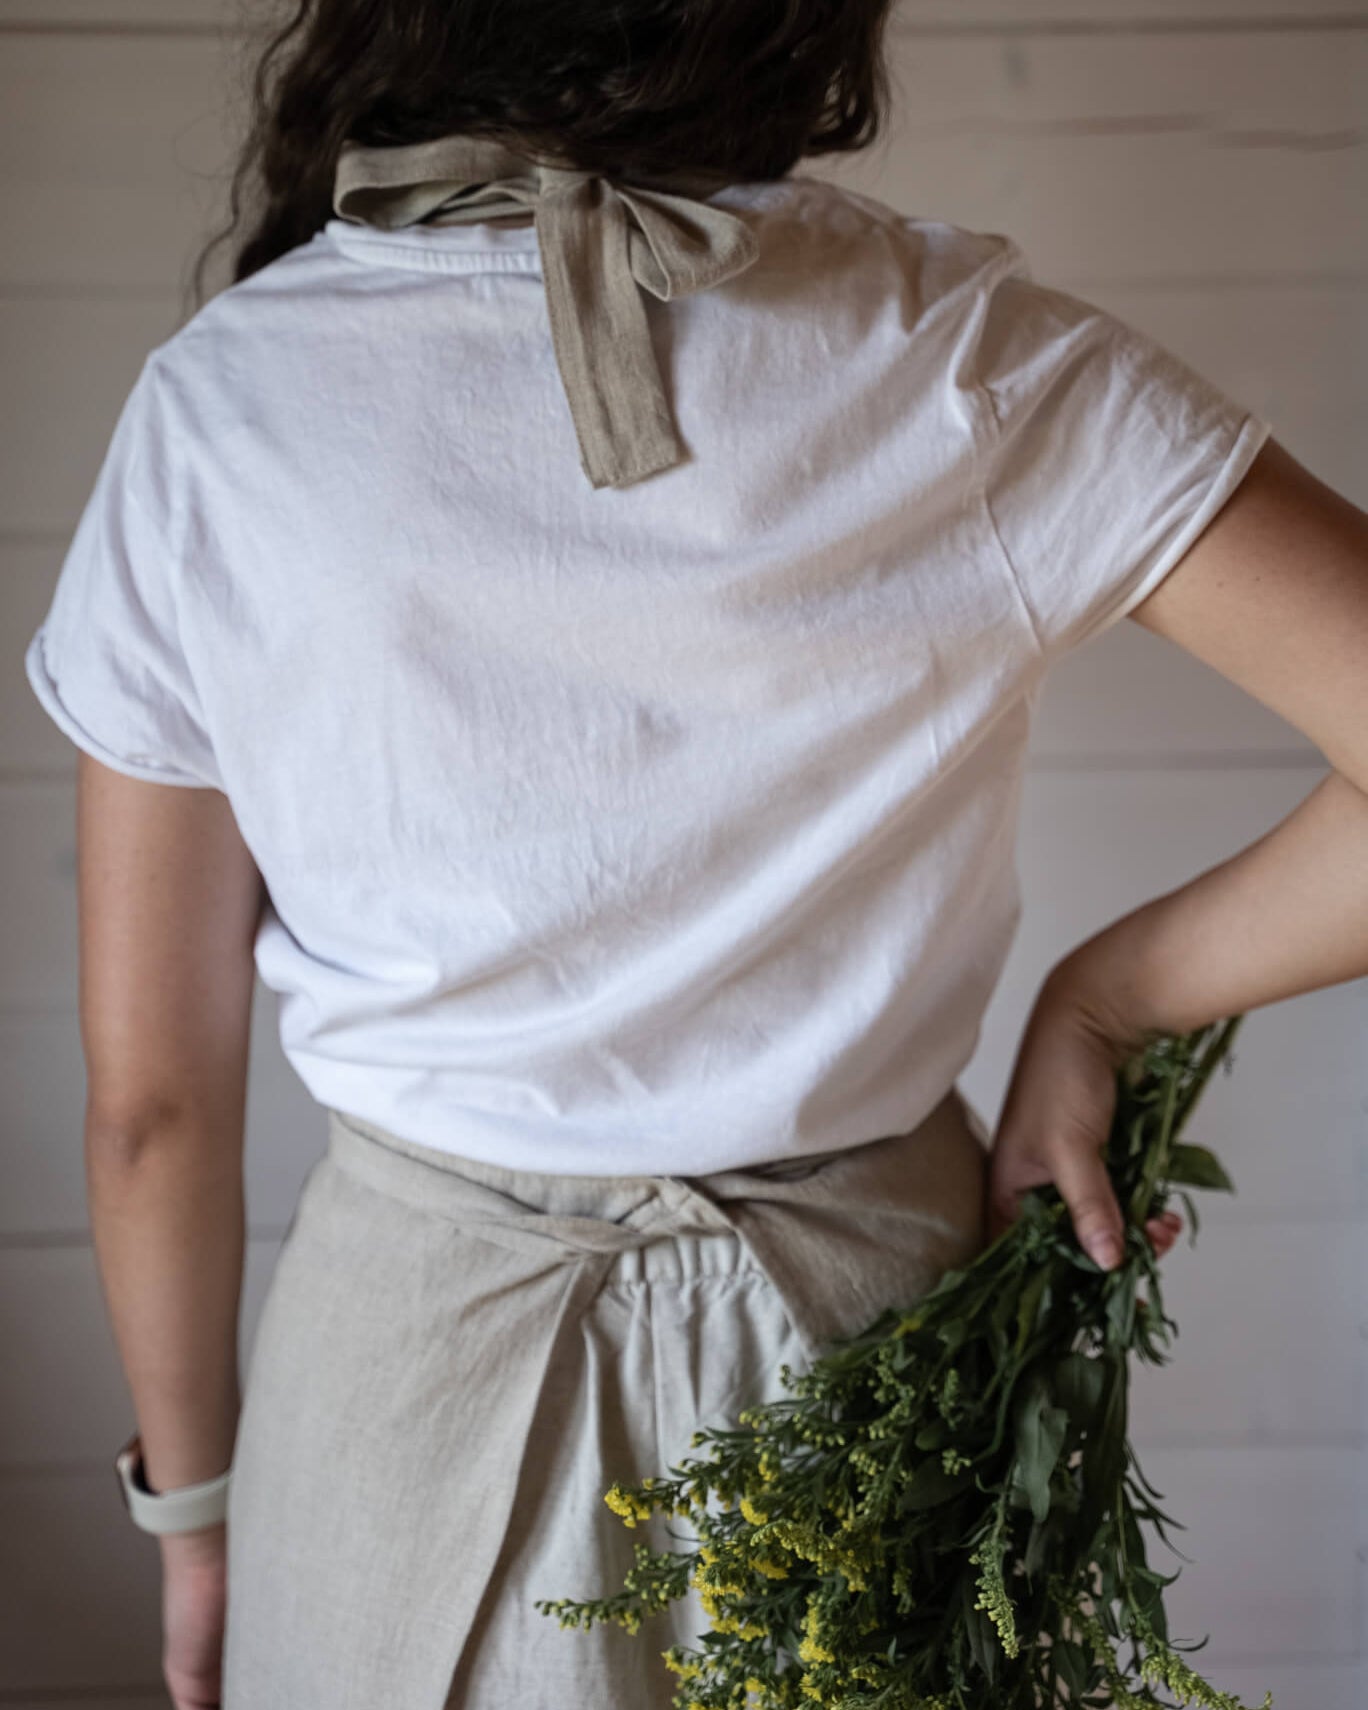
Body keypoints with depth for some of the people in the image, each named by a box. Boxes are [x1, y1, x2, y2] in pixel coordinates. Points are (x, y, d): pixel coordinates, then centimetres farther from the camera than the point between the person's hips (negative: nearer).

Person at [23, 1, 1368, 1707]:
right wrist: (1101, 992, -4)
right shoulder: (968, 355, -15)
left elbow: (151, 1108, -7)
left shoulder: (217, 414, -14)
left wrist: (193, 1502, 8)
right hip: (877, 1314, 1)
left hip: (416, 1360, 0)